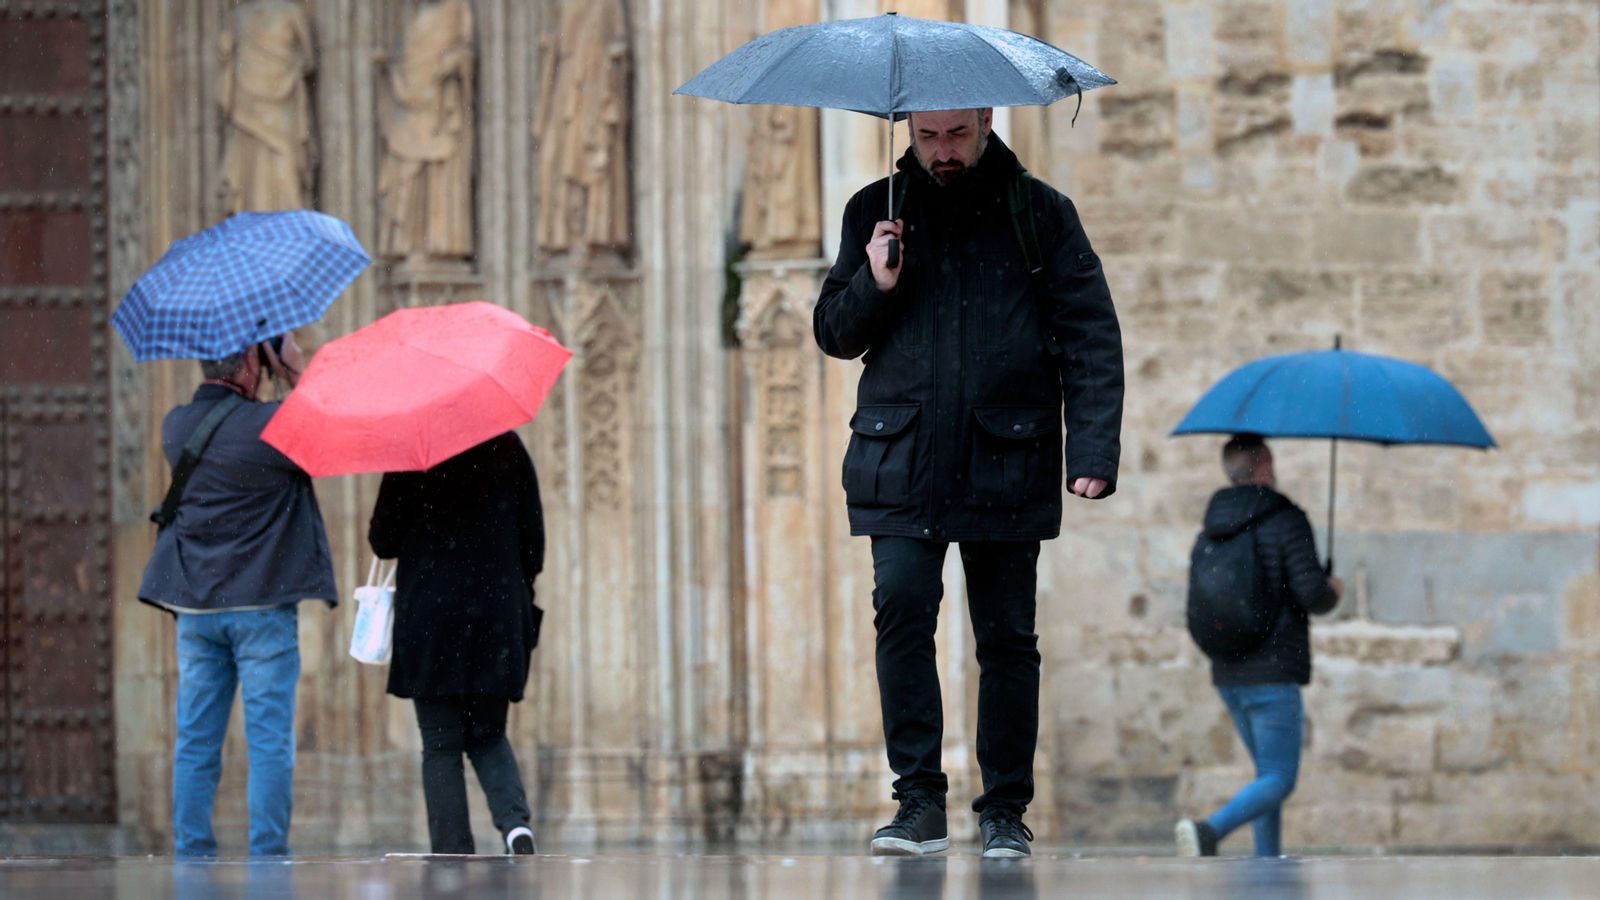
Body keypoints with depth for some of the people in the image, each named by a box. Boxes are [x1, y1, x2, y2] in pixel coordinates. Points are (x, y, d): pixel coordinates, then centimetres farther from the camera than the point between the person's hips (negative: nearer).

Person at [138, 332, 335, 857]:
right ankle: (267, 855, -4)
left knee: (195, 744, 8)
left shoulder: (177, 427, 5)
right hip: (262, 606, -5)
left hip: (195, 607, 5)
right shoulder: (269, 425, -13)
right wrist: (297, 371, 0)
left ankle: (192, 854, 6)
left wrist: (286, 379, 11)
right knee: (269, 743, -1)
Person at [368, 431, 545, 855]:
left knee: (440, 745, 4)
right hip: (498, 617, 3)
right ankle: (515, 820, -10)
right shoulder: (507, 448, 2)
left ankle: (451, 853, -3)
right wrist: (520, 595, 18)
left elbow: (383, 541, -2)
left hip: (430, 615, -3)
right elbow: (534, 539, 4)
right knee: (487, 736, 15)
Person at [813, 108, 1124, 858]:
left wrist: (1093, 453, -8)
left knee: (1007, 634, 2)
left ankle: (1005, 811, 10)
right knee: (902, 607, -14)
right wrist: (873, 286, -6)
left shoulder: (1040, 214, 6)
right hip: (902, 461, 1)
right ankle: (920, 803, -11)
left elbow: (1091, 338, 3)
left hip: (1006, 465, -1)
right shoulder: (876, 212, 12)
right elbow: (833, 334, 16)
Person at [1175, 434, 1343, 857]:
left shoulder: (1209, 534, 11)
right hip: (1273, 674, -7)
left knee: (1269, 771, 20)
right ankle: (1210, 830, -31)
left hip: (1229, 677, 7)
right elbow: (1313, 594, -18)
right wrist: (1333, 592, 7)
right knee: (1278, 782, -7)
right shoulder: (1287, 522, -9)